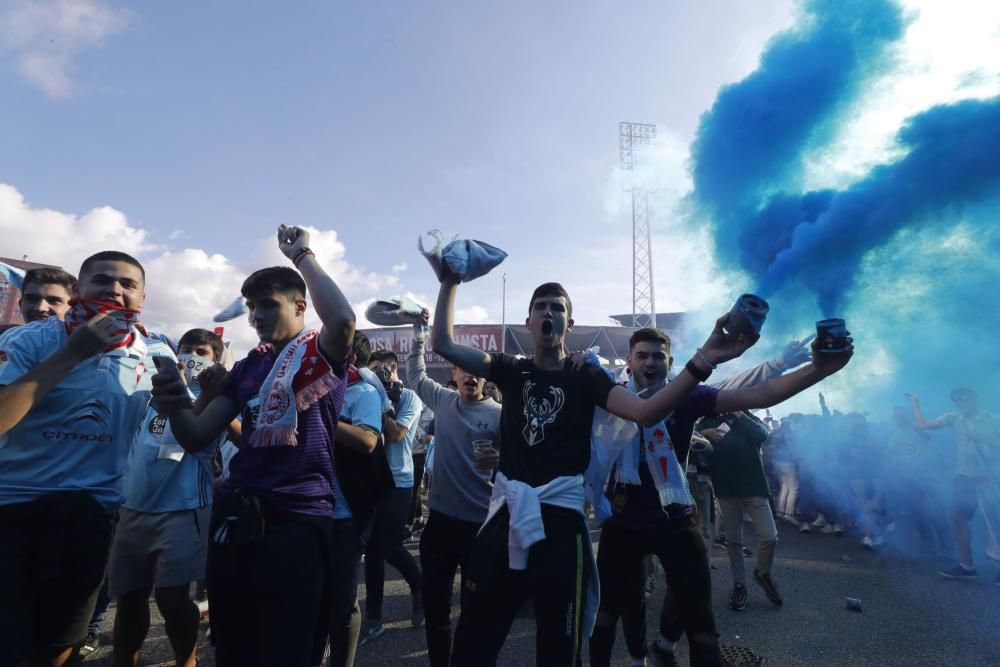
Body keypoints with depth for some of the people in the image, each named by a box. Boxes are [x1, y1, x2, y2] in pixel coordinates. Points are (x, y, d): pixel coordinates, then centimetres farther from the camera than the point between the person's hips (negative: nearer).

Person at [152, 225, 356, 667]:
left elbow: (343, 319, -28)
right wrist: (175, 406, -12)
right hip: (235, 516, 6)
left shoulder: (321, 353, -3)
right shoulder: (248, 366, 14)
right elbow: (198, 438, 10)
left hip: (297, 521, -6)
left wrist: (302, 255, -14)